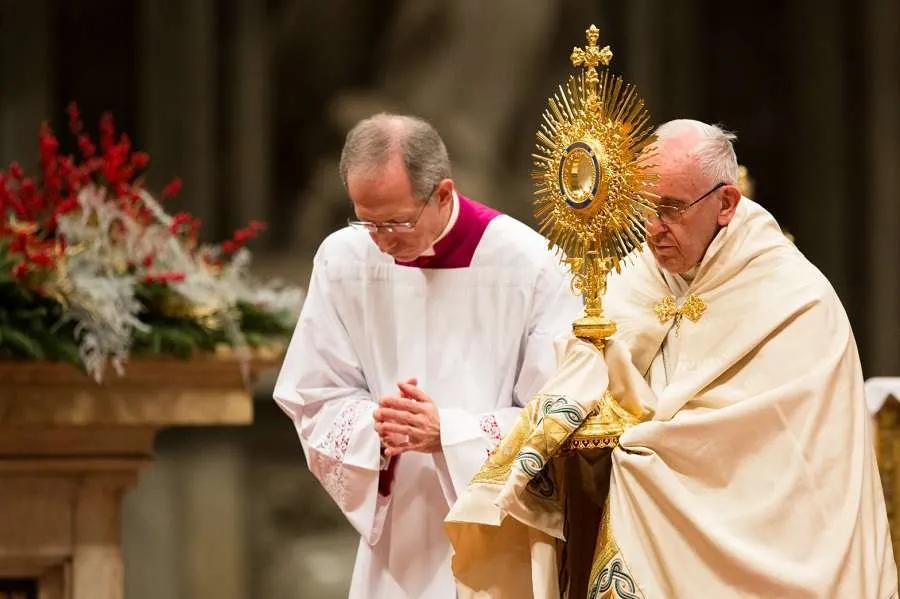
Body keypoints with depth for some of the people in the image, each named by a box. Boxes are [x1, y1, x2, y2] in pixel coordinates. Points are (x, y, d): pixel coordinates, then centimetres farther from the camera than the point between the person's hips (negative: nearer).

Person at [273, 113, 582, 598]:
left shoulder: (530, 266, -12)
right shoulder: (342, 260, -3)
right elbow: (314, 401, 4)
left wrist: (446, 431, -20)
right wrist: (375, 426, -17)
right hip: (395, 534, 3)